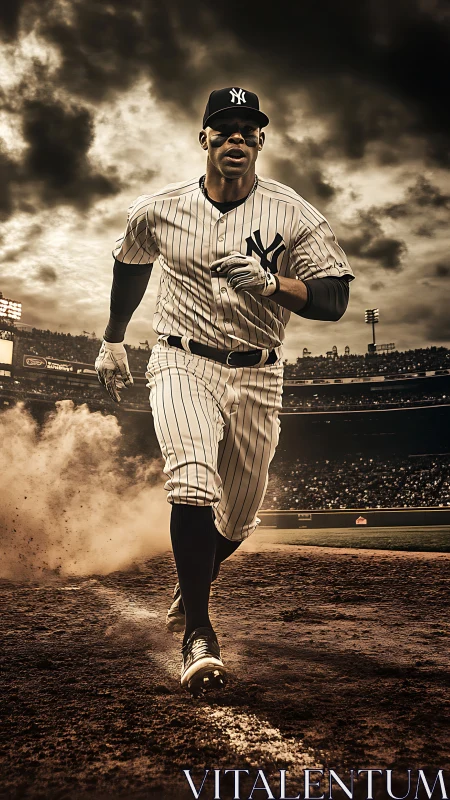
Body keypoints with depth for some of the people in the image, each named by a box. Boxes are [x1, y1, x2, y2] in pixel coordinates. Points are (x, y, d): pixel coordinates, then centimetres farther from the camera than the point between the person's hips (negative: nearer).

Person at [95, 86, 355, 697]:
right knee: (195, 486, -25)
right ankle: (199, 636, -12)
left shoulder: (293, 214, -5)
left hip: (256, 377, 1)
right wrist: (112, 342, 26)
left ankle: (191, 584, 43)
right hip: (182, 363, -1)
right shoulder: (157, 210, 0)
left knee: (238, 518, 10)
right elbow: (130, 263, 20)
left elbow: (335, 299, -9)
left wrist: (271, 283, -28)